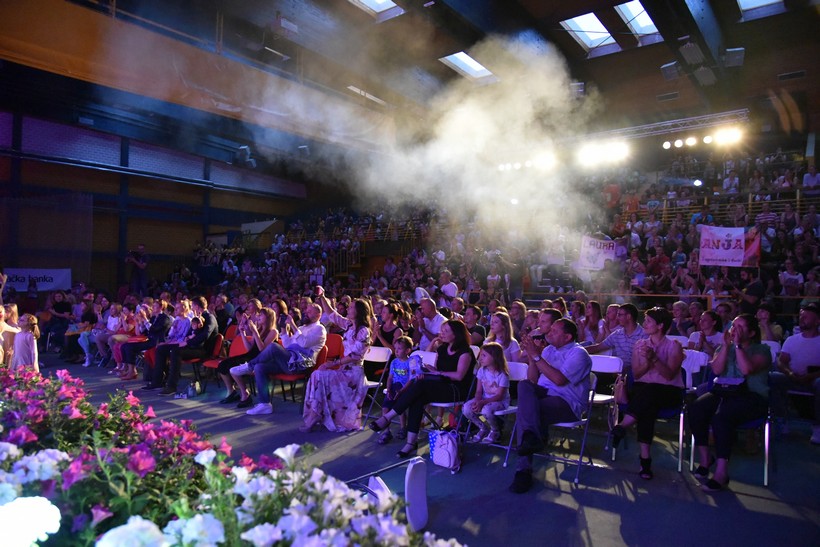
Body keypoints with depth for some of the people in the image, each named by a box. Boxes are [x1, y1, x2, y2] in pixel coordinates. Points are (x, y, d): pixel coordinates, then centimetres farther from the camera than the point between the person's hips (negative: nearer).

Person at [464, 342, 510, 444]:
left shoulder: (502, 374, -17)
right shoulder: (481, 371, 0)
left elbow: (499, 396, -19)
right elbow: (478, 391, 1)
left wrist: (482, 402, -30)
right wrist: (477, 401, -22)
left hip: (500, 401, -6)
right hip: (484, 400, 6)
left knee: (486, 409, -37)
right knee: (466, 408, -20)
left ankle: (495, 431, -3)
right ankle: (483, 428, 8)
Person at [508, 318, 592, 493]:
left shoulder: (578, 353, -5)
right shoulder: (548, 349, 17)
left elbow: (559, 379, -21)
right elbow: (532, 380, 12)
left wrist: (536, 356, -19)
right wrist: (531, 356, -3)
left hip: (567, 403, -6)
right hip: (543, 394, 6)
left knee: (525, 409, -30)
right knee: (524, 385, -27)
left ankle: (524, 469, -24)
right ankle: (531, 438, -34)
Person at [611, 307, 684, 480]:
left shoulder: (674, 345, 4)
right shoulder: (640, 345, 15)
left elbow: (669, 375, -10)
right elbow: (636, 374, 7)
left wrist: (654, 358, -23)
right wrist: (648, 362, -11)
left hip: (669, 392, -2)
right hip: (643, 389, 3)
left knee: (648, 393, -39)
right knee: (647, 406, -35)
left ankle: (622, 427, -35)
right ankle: (645, 458, -37)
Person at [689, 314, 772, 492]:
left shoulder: (762, 349, 6)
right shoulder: (724, 347, 20)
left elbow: (747, 369, -14)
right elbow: (716, 370, 2)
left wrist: (738, 345, -9)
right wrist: (726, 345, -2)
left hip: (751, 396, -5)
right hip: (722, 392, 5)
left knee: (721, 417, -34)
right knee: (695, 409, -26)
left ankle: (721, 472, -28)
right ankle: (704, 459, -13)